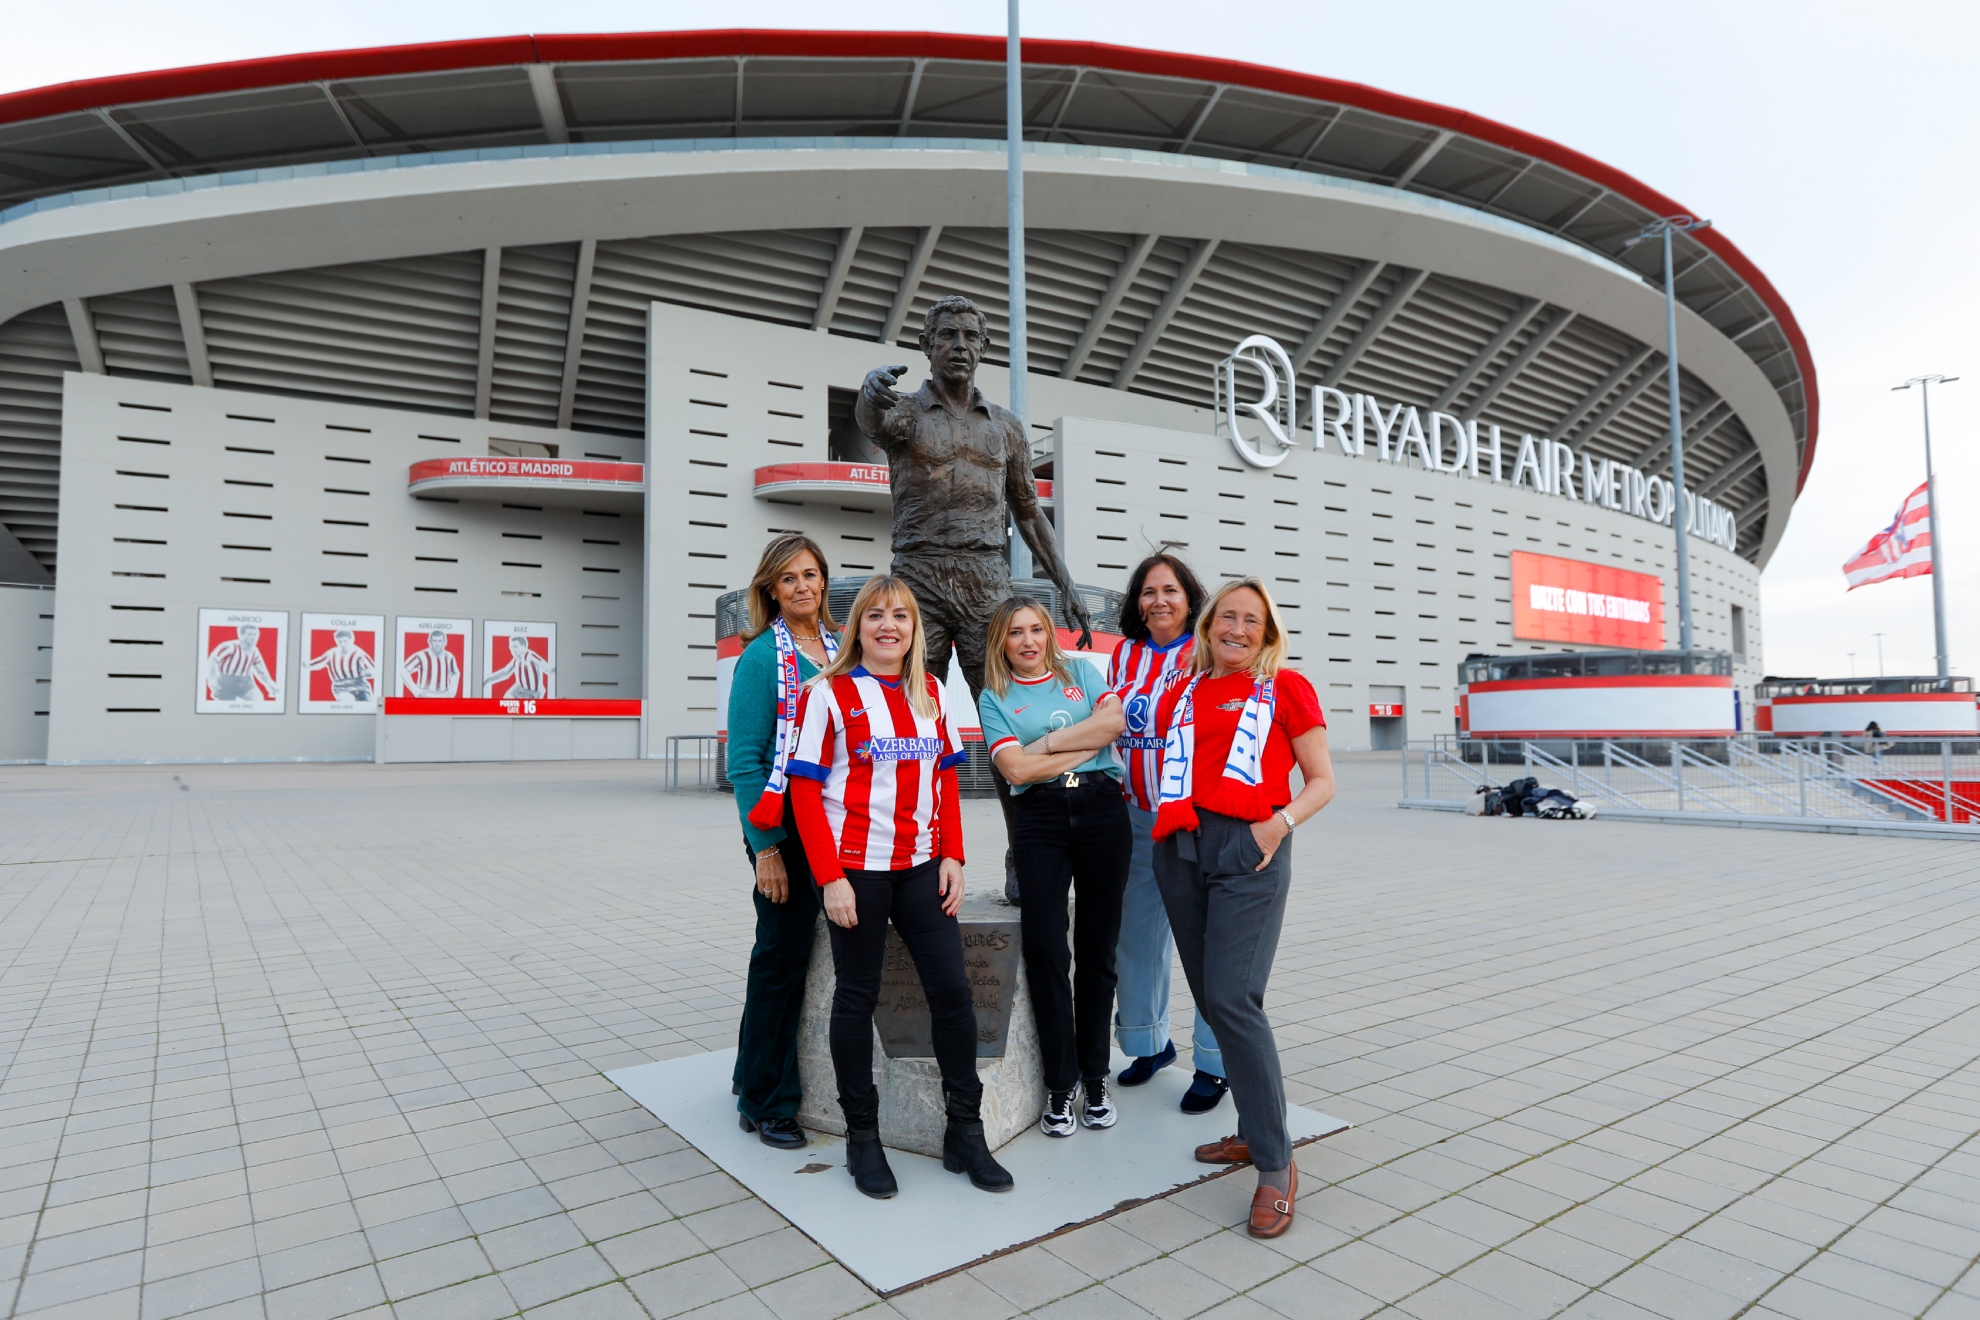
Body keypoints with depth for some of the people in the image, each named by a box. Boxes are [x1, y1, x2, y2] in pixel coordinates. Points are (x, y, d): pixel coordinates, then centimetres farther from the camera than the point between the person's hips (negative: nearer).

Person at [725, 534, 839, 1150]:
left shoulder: (841, 648, 9)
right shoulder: (762, 656, -9)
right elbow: (745, 760, -11)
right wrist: (766, 847, -15)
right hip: (784, 827, -6)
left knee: (790, 954, 16)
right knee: (783, 955, 3)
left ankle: (756, 1074, 35)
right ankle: (766, 1103, 20)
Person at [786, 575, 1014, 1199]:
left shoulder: (931, 692, 10)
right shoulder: (829, 693, -4)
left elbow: (946, 780, 12)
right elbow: (806, 792, -7)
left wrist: (952, 856, 2)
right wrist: (829, 877, -13)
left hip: (921, 866, 4)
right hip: (855, 867, -4)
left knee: (952, 989, 2)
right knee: (857, 997, 6)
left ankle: (965, 1135, 18)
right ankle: (862, 1138, 23)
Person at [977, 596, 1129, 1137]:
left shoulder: (1080, 670, 13)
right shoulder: (995, 698, 8)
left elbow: (1114, 719, -4)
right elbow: (1017, 769, -6)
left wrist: (1048, 743, -5)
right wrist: (1089, 745, -3)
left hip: (1101, 807, 1)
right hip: (1039, 819, -1)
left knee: (1097, 950, 6)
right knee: (1045, 950, -7)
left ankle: (1094, 1079, 19)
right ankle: (1061, 1084, 8)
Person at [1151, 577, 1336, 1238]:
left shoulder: (1287, 688, 5)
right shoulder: (1180, 695, 16)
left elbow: (1322, 780, 4)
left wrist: (1280, 823, -11)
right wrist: (1168, 817, 9)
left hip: (1248, 849, -5)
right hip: (1180, 849, 5)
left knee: (1232, 997, -13)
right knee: (1211, 998, 9)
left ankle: (1276, 1162, 0)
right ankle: (1255, 1129, 27)